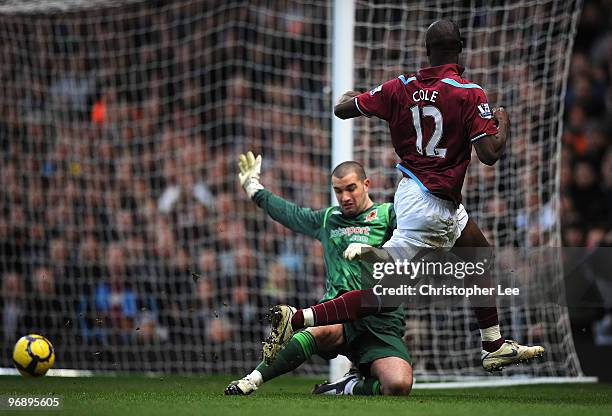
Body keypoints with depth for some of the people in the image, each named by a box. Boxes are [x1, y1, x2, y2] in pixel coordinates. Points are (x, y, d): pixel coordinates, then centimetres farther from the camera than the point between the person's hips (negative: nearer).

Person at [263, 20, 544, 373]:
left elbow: (342, 109, 6)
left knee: (482, 258, 25)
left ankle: (495, 346, 35)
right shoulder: (469, 94, -16)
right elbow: (490, 154, -20)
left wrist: (350, 96, 29)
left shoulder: (401, 88, -1)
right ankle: (296, 319, -16)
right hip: (428, 207, -8)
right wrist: (504, 123, 0)